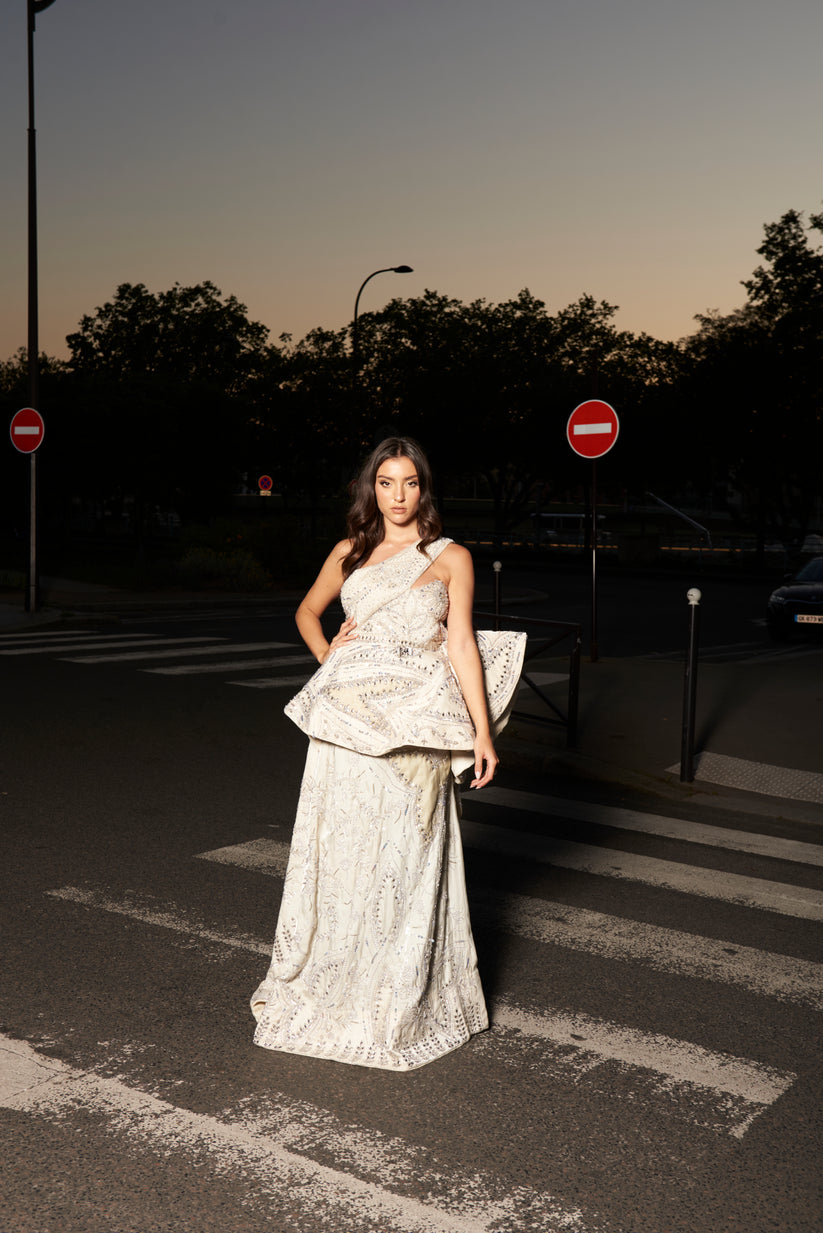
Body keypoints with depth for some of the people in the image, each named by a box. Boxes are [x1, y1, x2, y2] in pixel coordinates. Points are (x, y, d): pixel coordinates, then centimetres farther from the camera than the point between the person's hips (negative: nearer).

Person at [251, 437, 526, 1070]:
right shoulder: (350, 553, 12)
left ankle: (397, 1003, 16)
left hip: (412, 726, -3)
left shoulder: (451, 558, 4)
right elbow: (308, 611, 27)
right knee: (339, 850, 7)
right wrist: (327, 655, 8)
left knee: (402, 856, 2)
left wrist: (483, 731, -4)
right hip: (348, 721, 3)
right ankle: (324, 981, 23)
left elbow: (462, 645, 1)